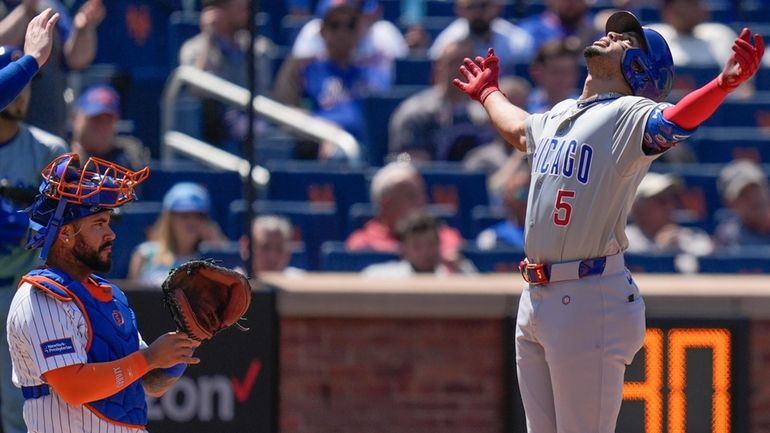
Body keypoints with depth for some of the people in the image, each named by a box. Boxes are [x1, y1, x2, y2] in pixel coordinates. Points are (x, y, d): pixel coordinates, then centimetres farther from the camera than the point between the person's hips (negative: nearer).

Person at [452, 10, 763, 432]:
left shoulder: (630, 115, -7)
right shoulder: (558, 116, 17)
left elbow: (675, 120, -29)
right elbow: (517, 128, 41)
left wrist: (725, 81, -48)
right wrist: (487, 93, 60)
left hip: (591, 299, -8)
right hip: (534, 298, 8)